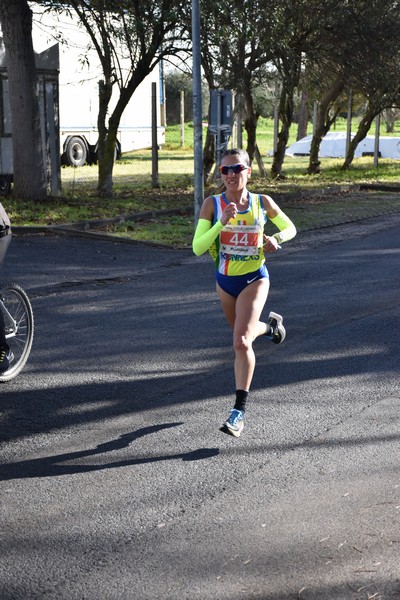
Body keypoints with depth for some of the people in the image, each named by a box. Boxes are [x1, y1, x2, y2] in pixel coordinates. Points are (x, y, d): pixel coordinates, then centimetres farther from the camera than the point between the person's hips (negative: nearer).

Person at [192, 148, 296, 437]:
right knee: (243, 335, 25)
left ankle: (240, 409, -9)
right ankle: (270, 324, 60)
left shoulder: (263, 202, -9)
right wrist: (222, 222, -32)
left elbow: (290, 228, 7)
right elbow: (197, 248, -19)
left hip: (254, 280, -3)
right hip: (225, 280, 3)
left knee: (241, 342, -18)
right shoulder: (212, 204, -12)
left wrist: (275, 238, -15)